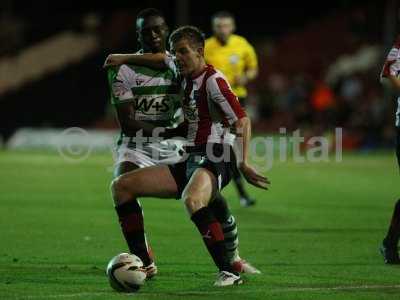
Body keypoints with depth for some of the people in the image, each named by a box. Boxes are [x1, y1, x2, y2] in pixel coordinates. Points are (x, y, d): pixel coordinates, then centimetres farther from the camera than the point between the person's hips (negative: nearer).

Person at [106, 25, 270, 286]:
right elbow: (162, 59, 37)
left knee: (192, 199, -42)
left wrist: (244, 163, -27)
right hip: (189, 161, 9)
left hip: (213, 160, -9)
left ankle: (229, 271, -38)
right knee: (121, 186, 4)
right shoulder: (185, 73, 14)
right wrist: (124, 59, 34)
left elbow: (242, 120, -17)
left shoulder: (213, 80, -11)